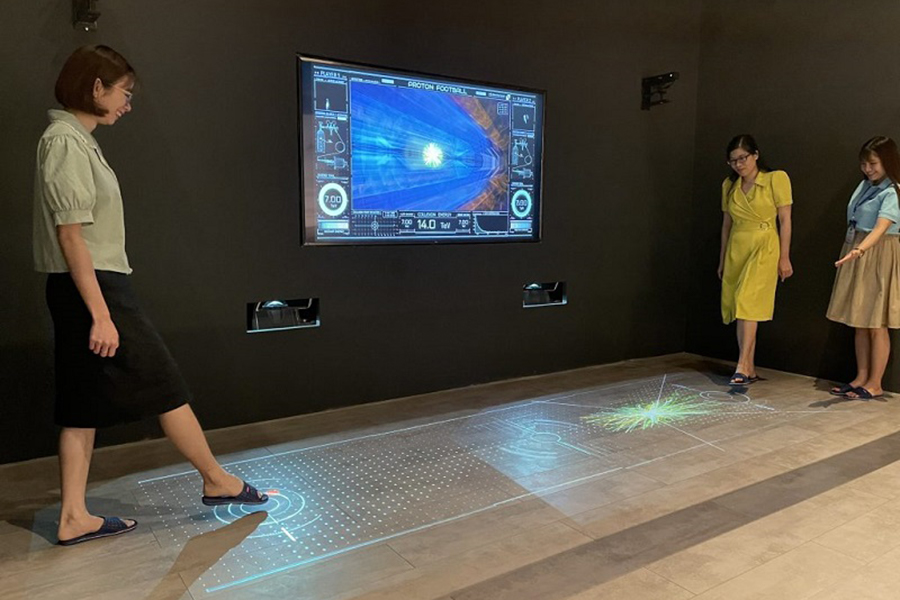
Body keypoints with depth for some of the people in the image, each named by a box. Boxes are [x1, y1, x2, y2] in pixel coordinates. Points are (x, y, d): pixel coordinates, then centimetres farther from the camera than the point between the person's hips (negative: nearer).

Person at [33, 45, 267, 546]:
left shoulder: (76, 140, 15)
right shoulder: (67, 142, -14)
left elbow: (85, 232, 15)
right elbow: (70, 236, -20)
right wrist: (101, 315, -22)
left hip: (89, 289, 10)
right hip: (94, 289, -10)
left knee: (86, 404, 10)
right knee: (165, 387, 0)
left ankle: (75, 517, 18)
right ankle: (219, 481, 15)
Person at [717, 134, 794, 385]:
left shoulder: (776, 179, -3)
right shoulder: (729, 185, 11)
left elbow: (785, 220, -4)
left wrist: (784, 257, -8)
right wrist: (722, 260, 17)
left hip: (764, 247, -5)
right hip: (736, 249, 5)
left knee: (747, 303, -19)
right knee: (737, 307, 4)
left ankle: (742, 368, -19)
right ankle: (750, 370, 13)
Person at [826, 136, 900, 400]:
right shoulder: (865, 185, 10)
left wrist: (859, 250, -44)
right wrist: (852, 252, 11)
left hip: (878, 258, -8)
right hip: (856, 255, 8)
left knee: (876, 324, -2)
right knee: (859, 322, 11)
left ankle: (875, 383, 7)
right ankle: (861, 378, 20)